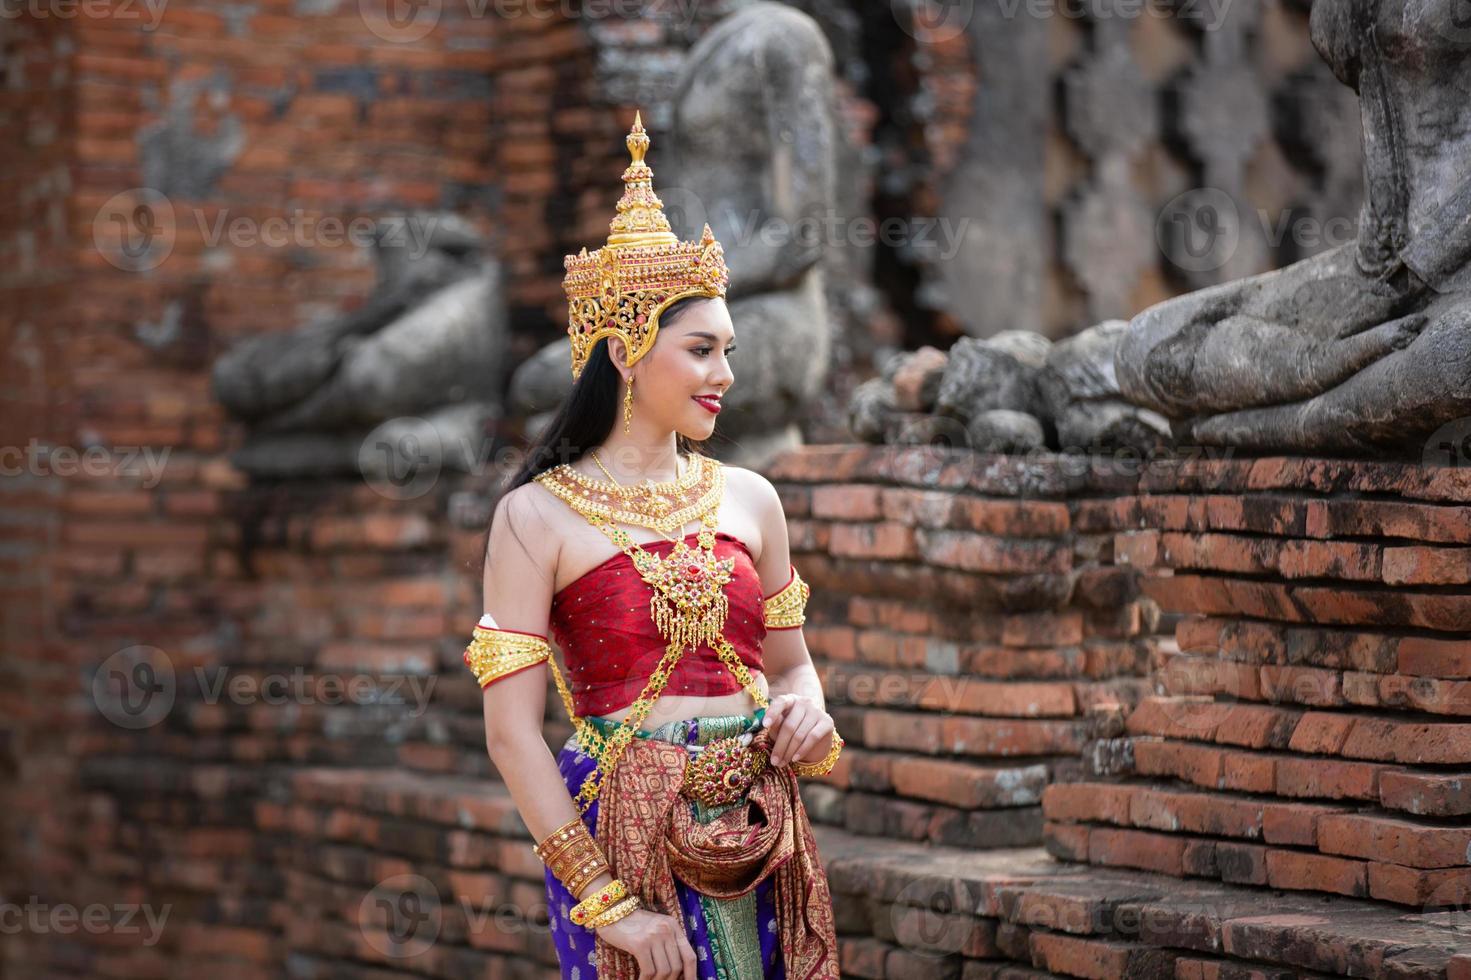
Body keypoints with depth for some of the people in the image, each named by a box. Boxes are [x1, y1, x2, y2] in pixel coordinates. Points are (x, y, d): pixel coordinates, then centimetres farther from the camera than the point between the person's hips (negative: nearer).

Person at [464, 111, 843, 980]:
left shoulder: (748, 499, 8)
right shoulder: (537, 517, -6)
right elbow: (512, 731, -9)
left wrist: (803, 706, -4)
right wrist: (608, 902, -14)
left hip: (755, 835, 4)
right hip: (622, 830, -4)